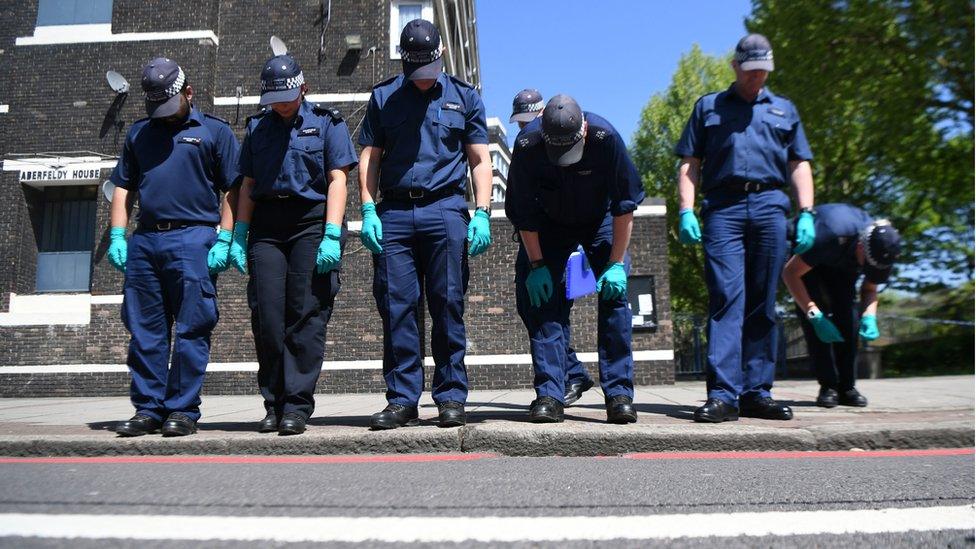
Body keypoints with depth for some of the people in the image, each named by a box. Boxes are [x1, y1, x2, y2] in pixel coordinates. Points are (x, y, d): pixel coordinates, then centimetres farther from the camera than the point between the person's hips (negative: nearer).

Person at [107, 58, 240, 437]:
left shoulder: (215, 131, 8)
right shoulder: (139, 133, 21)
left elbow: (232, 192, 2)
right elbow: (124, 188, 21)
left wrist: (223, 242, -8)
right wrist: (118, 237, 9)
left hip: (193, 239, -5)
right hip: (144, 240, 5)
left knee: (191, 330, -3)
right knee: (144, 331, 7)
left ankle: (183, 410, 6)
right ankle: (148, 409, 16)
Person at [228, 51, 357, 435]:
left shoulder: (326, 122, 7)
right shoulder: (257, 127, 18)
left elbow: (337, 180, -2)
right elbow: (248, 185, 17)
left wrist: (331, 236, -13)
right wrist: (238, 237, 7)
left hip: (312, 221, -3)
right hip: (266, 226, 4)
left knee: (305, 314, -6)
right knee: (266, 314, -2)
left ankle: (297, 406, -1)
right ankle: (274, 403, 9)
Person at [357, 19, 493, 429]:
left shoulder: (465, 97, 14)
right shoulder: (383, 97, 16)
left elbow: (480, 160, 10)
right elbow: (369, 157, 13)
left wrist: (482, 214, -2)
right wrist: (368, 211, 0)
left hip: (446, 211, -1)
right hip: (393, 214, 1)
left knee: (448, 307, -2)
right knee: (396, 307, -1)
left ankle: (451, 397, 6)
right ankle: (402, 400, 6)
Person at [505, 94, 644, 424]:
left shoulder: (606, 138, -30)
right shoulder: (527, 146, -28)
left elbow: (625, 204, -20)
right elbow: (523, 213, -15)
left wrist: (617, 263, -20)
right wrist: (536, 264, -14)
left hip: (600, 221, 0)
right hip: (550, 226, 1)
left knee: (614, 295, -13)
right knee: (543, 298, -11)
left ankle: (619, 393, -7)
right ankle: (549, 396, -7)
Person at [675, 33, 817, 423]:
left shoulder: (784, 109, 24)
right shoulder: (708, 107, 19)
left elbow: (800, 165, 18)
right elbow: (689, 164, 11)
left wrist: (806, 212, 4)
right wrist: (686, 211, -3)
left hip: (770, 207, 2)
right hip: (723, 208, -2)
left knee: (762, 305, 2)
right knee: (726, 300, -12)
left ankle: (757, 393, 7)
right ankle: (723, 394, -14)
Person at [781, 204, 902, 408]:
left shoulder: (881, 248, -26)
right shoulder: (831, 235, -44)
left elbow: (869, 288, -6)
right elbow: (790, 273, -36)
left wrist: (869, 317, -27)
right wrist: (815, 316, -41)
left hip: (841, 263, 4)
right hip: (806, 256, -4)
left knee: (847, 315, -14)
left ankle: (847, 387, -9)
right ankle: (828, 386, -17)